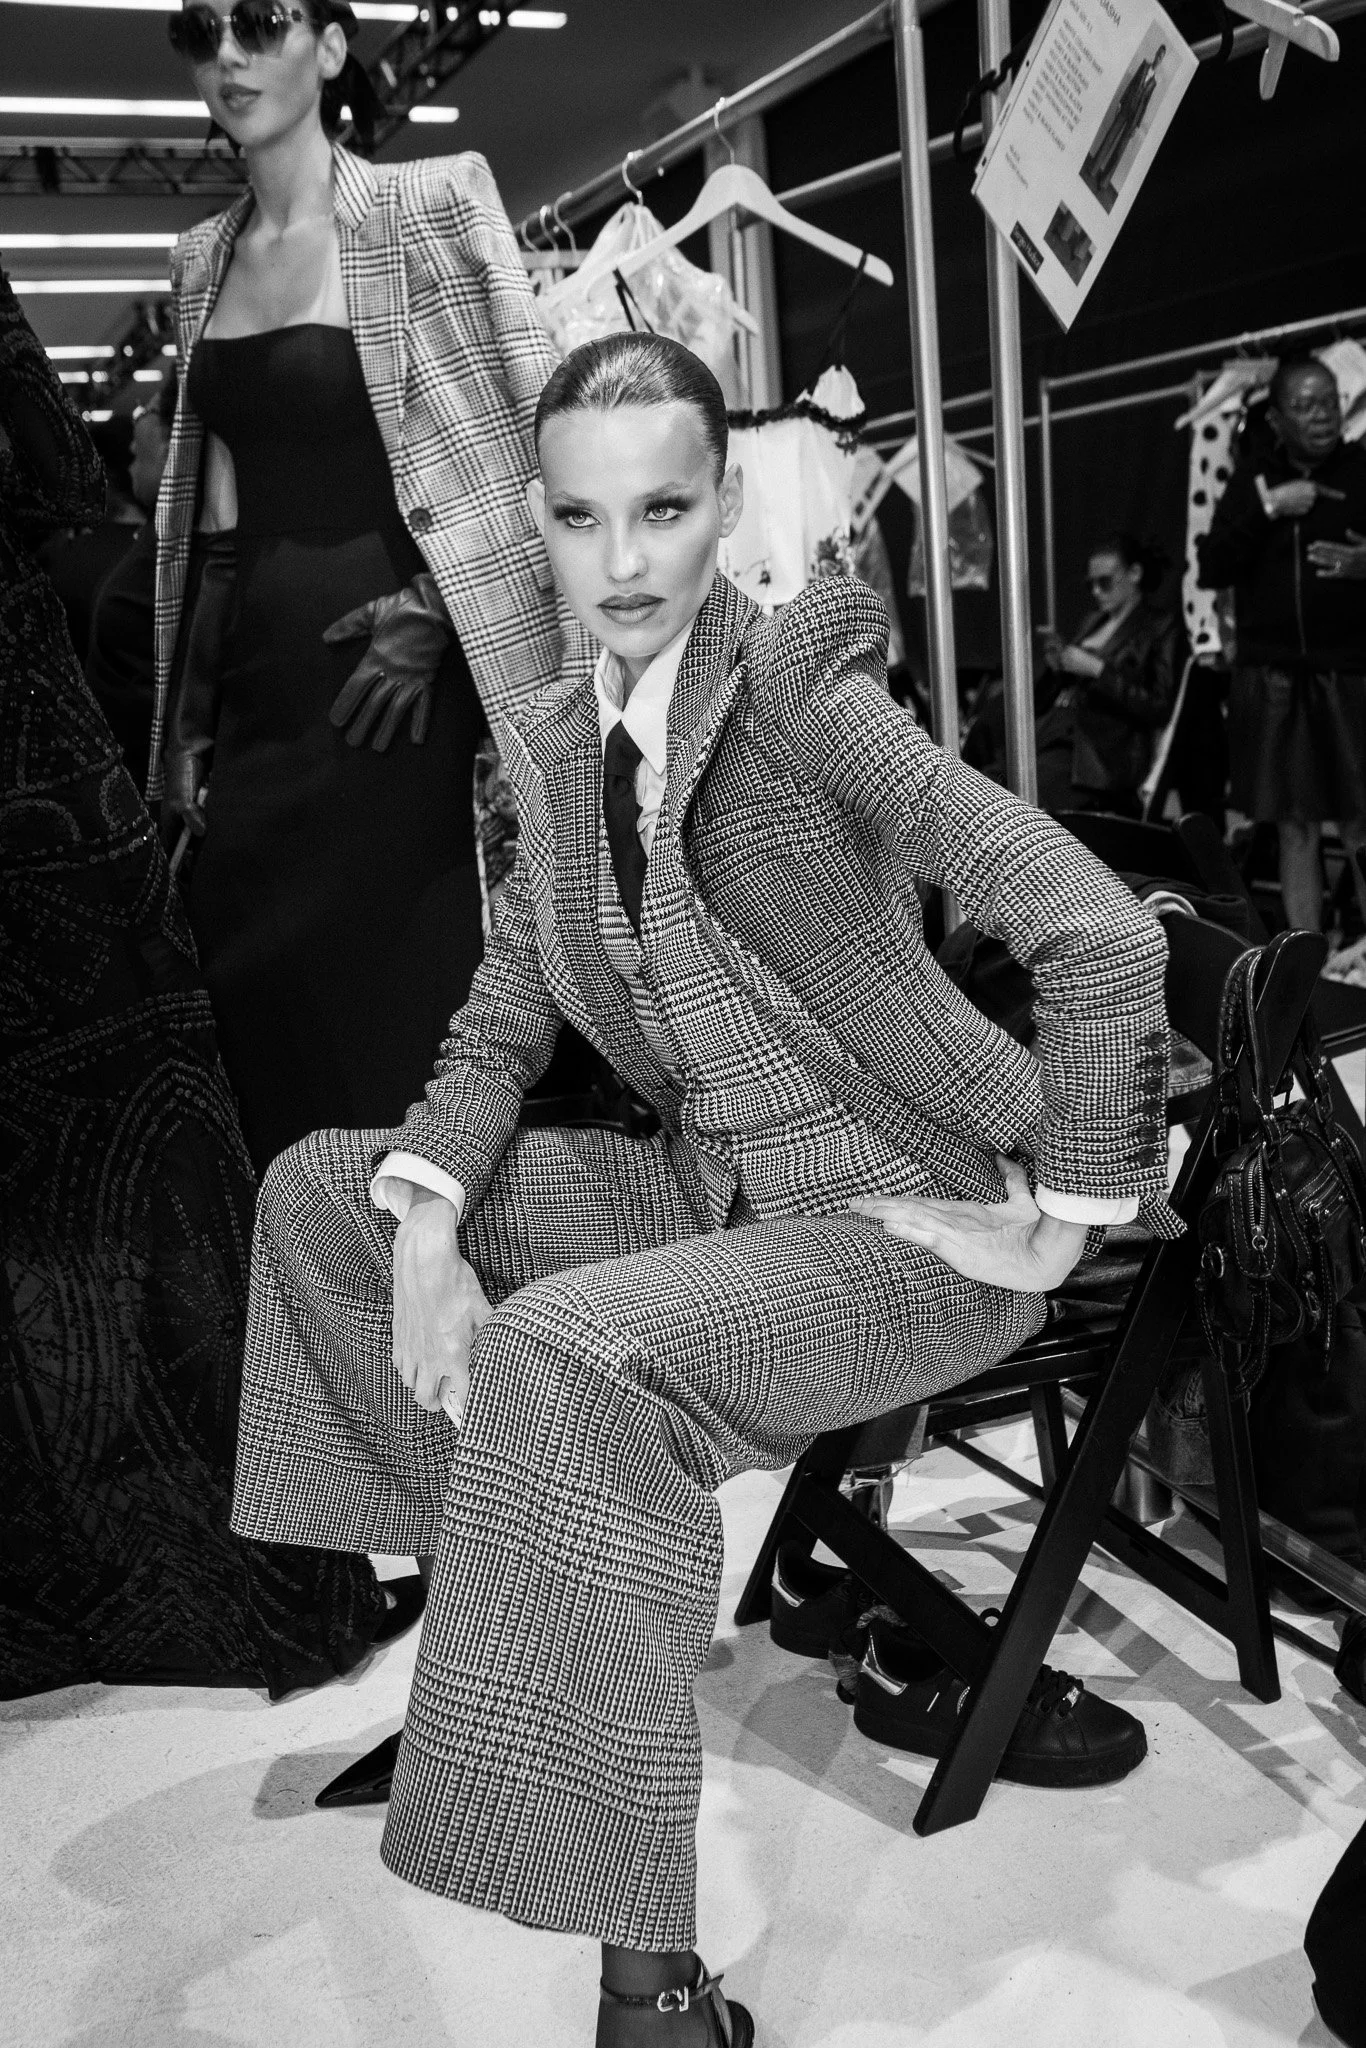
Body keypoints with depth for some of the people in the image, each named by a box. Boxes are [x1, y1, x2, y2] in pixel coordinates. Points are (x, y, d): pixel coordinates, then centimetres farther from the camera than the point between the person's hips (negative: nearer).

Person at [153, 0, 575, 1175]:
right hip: (253, 691, 6)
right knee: (259, 1009, 6)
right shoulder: (202, 258, 13)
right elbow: (206, 514, 16)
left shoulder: (438, 201, -3)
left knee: (406, 1009, -2)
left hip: (401, 676, -5)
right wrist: (184, 722, 12)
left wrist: (436, 602, -13)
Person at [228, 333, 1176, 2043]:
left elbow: (1102, 936, -25)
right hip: (706, 1193, 8)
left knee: (558, 1356, -33)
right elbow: (501, 1023, 9)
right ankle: (502, 1658, 18)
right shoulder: (556, 744, 5)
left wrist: (1073, 1218, -17)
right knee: (317, 1190, 7)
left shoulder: (795, 686, -18)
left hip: (909, 1224, -8)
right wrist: (423, 1226, -8)